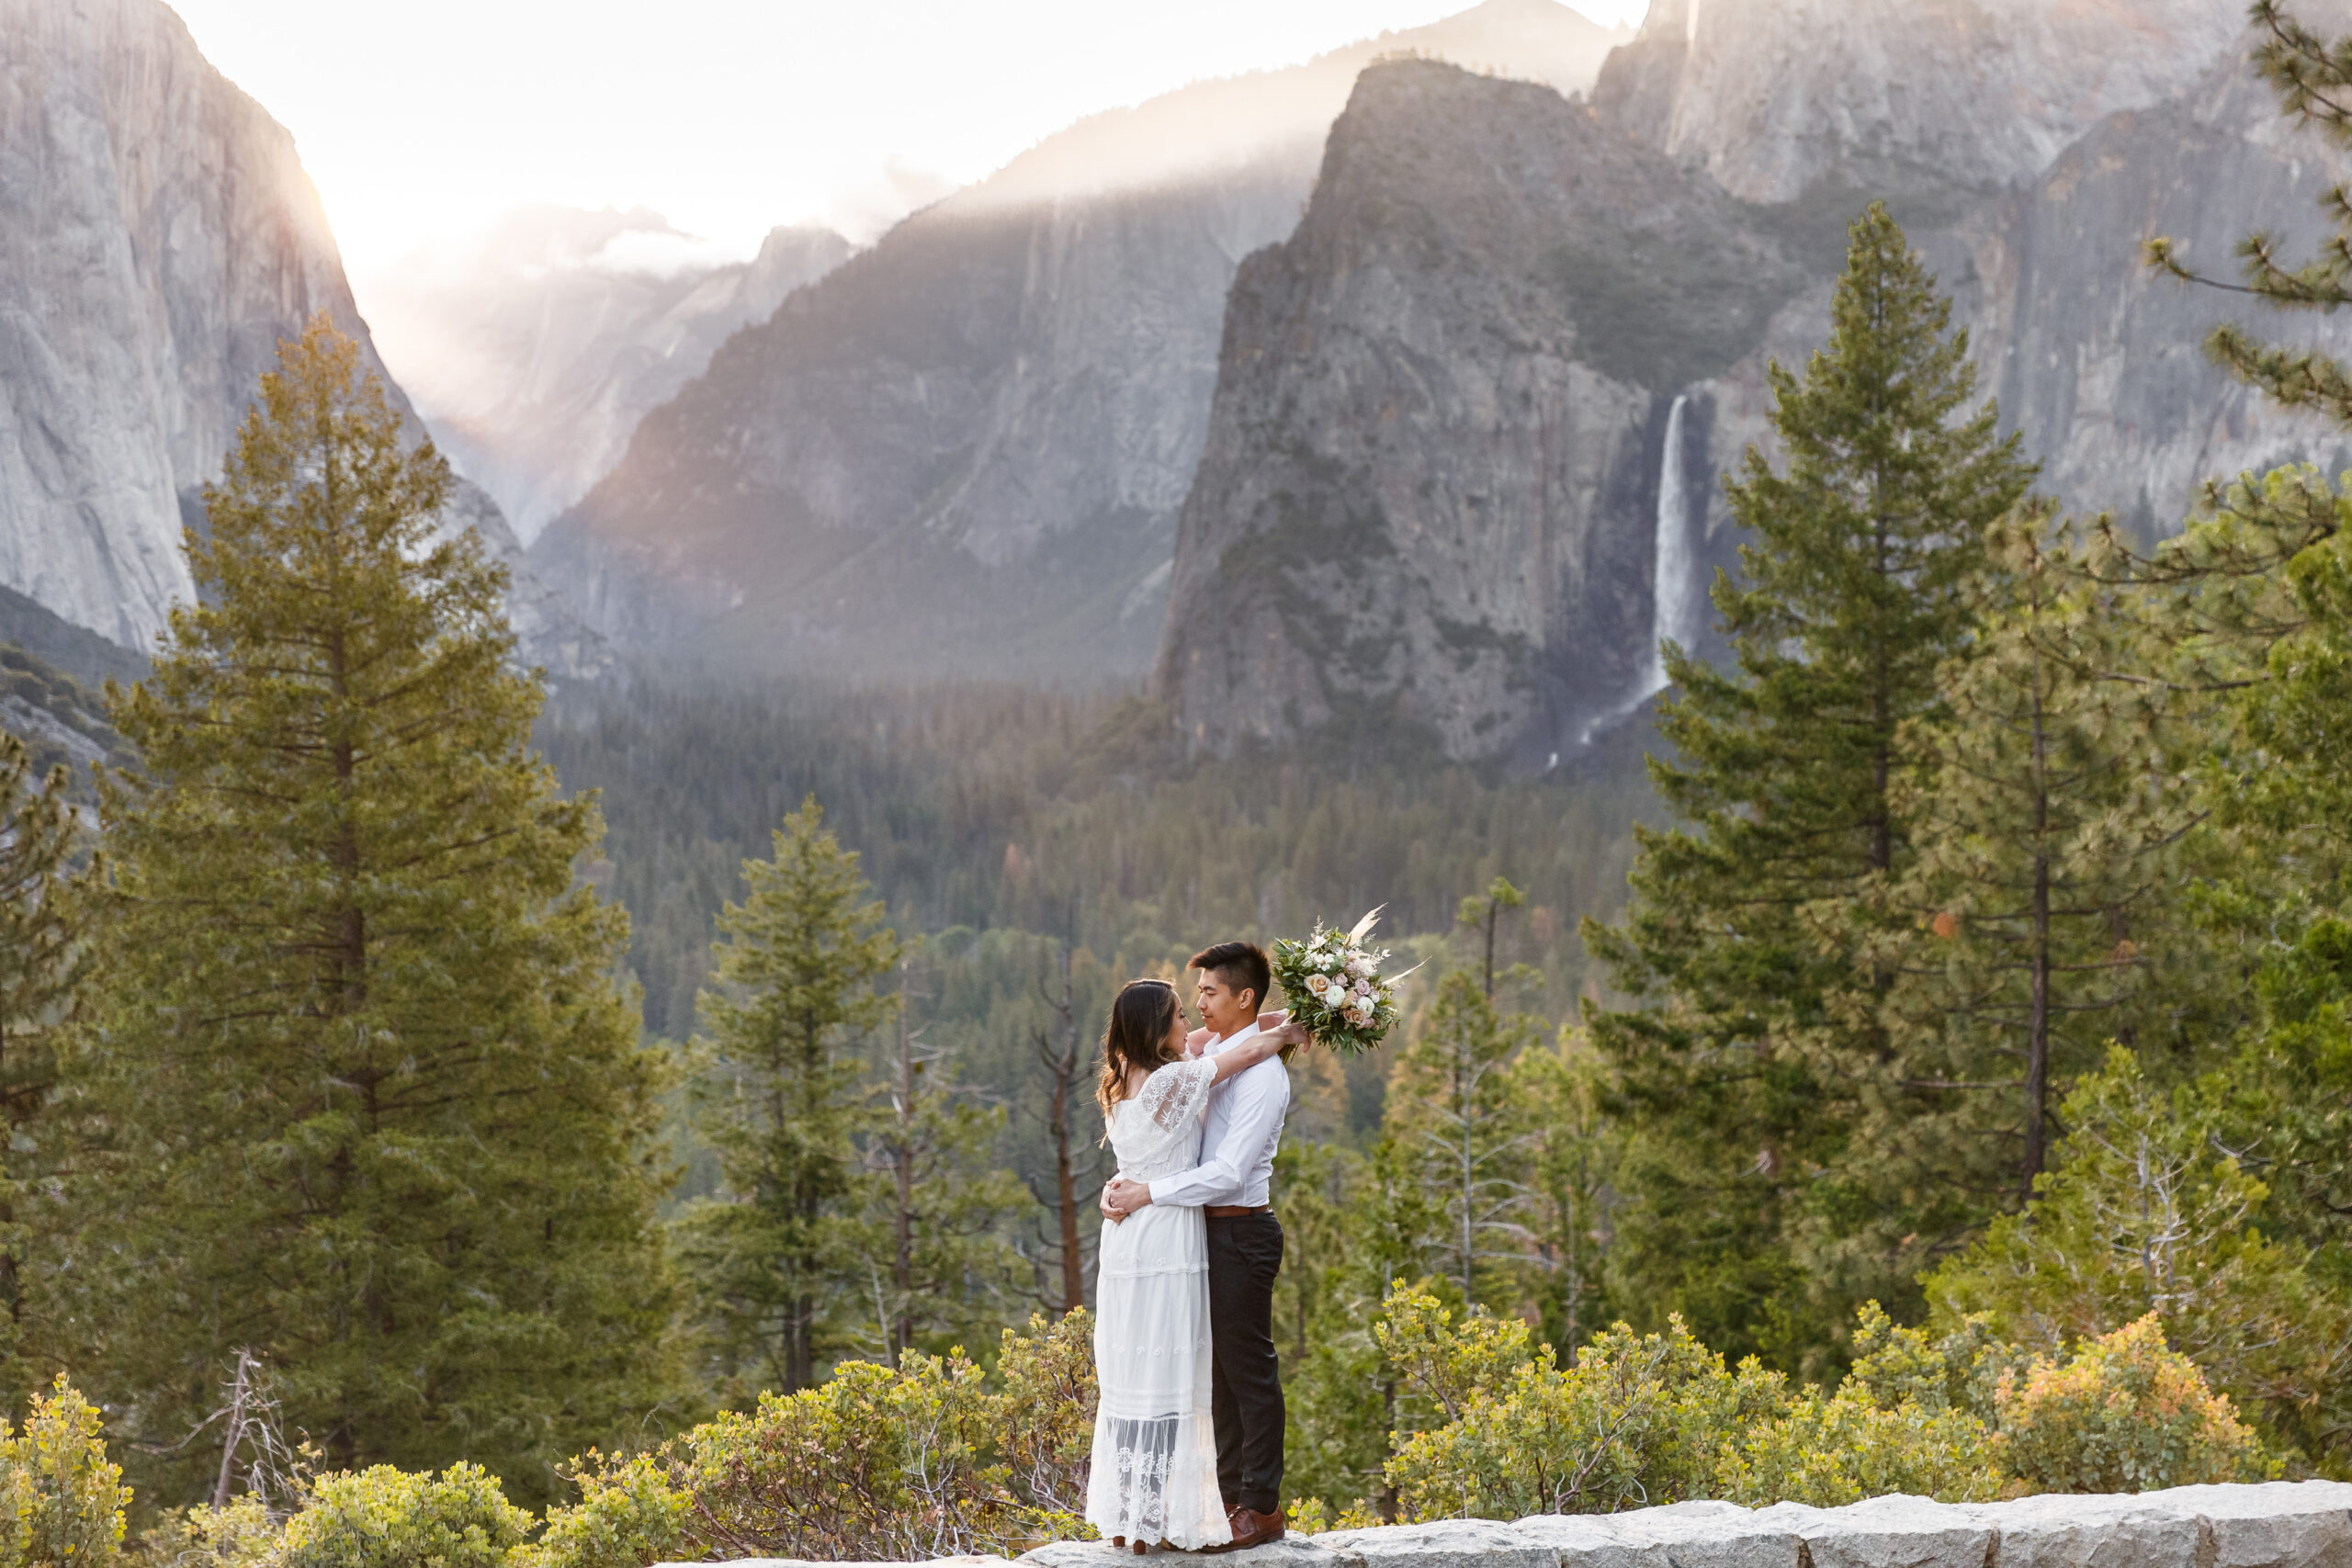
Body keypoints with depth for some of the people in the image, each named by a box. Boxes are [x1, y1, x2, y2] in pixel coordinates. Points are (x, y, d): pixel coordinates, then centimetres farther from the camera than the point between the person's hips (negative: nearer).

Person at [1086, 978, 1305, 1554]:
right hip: (1167, 1245, -8)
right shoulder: (1172, 1080, -14)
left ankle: (1123, 1518, 17)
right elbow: (1250, 1052, -7)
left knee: (1128, 1379, 12)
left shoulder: (1121, 1088, 10)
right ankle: (1152, 1522, -1)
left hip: (1124, 1242, 9)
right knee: (1165, 1381, -3)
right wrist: (1290, 1032, 11)